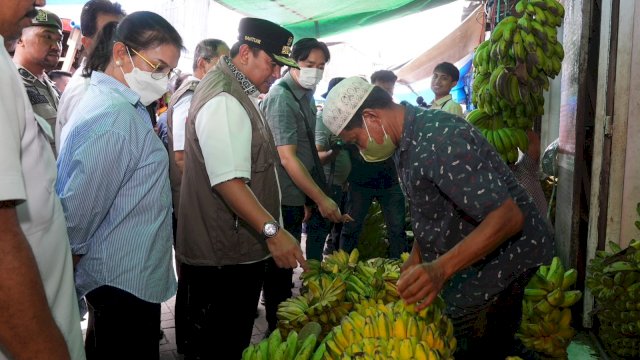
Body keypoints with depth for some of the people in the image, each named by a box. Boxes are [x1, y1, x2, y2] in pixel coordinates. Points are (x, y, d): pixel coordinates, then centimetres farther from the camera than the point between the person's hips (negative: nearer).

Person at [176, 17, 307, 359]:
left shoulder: (235, 91, 14)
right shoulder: (223, 102, -21)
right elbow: (229, 181, -30)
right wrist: (272, 230, -36)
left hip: (235, 246, 10)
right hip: (224, 256, -10)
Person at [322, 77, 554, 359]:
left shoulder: (439, 140, -28)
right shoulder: (406, 140, 4)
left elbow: (508, 216, -32)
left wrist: (440, 269, -41)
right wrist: (416, 259, 8)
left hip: (505, 253, -9)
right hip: (474, 258, 9)